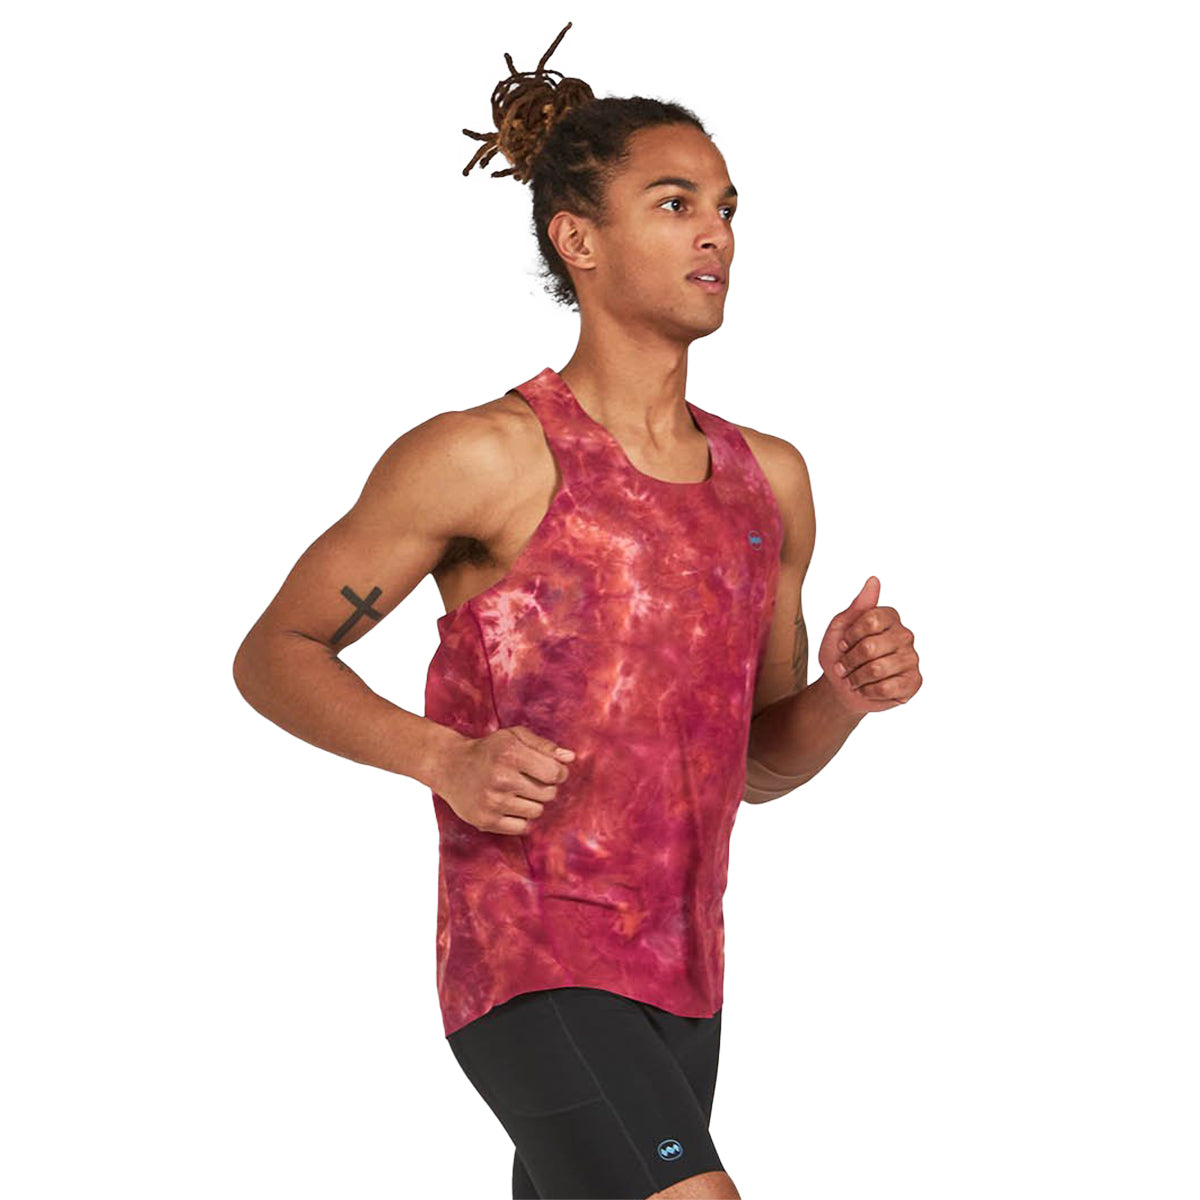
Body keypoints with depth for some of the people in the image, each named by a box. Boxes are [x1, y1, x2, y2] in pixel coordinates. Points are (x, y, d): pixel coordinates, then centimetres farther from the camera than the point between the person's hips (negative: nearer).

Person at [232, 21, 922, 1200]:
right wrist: (447, 762, -17)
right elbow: (273, 655, -1)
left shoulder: (769, 481, 10)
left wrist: (848, 692, -4)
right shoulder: (486, 457, -9)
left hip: (681, 989, 7)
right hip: (530, 973, -7)